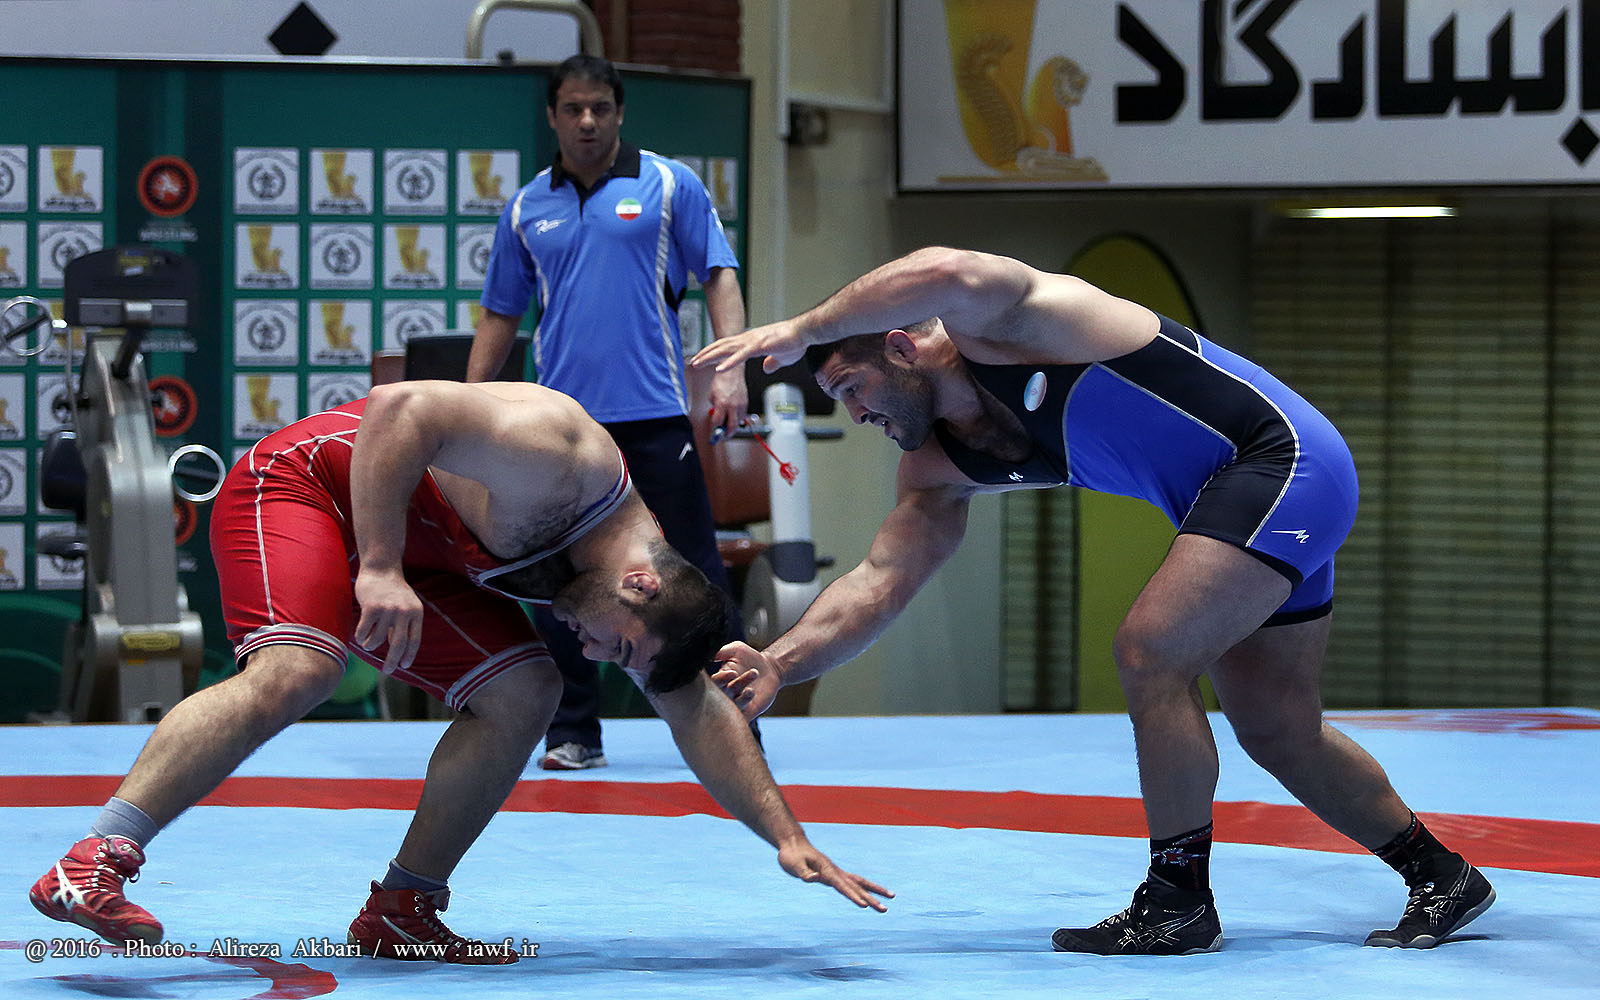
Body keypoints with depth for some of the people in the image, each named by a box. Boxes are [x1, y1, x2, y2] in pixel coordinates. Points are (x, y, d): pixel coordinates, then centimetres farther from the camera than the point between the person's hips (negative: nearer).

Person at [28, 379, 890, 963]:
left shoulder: (651, 575, -3)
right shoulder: (567, 458, -31)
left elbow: (700, 713, 5)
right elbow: (400, 409, -33)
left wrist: (785, 833, -1)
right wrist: (380, 569, -36)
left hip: (411, 546, 9)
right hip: (304, 482, -9)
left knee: (524, 693, -2)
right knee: (295, 673, -31)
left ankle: (398, 914, 4)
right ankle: (91, 865, -37)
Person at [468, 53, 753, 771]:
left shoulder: (670, 186, 5)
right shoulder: (526, 210, 12)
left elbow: (719, 276, 2)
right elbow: (500, 314, 18)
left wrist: (730, 368, -10)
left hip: (655, 414, -3)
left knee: (692, 572, -3)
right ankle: (573, 732, 10)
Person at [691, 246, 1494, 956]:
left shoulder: (996, 320, -17)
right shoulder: (939, 471, 7)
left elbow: (946, 273, -41)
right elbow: (882, 577, 0)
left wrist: (801, 330, -37)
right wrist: (780, 664, -15)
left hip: (1283, 459, -10)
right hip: (1238, 497, 10)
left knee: (1149, 651, -19)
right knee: (1278, 733, 14)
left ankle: (1179, 900, -7)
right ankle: (1440, 876, 31)